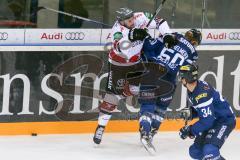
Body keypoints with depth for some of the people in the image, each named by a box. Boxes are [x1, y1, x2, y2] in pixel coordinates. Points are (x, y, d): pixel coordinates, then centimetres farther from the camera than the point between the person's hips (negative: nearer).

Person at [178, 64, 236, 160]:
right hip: (213, 120, 11)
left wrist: (191, 130, -25)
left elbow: (207, 120, -31)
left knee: (210, 150, -31)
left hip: (225, 120, -11)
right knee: (195, 151, 12)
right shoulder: (192, 90, -1)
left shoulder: (202, 93, -31)